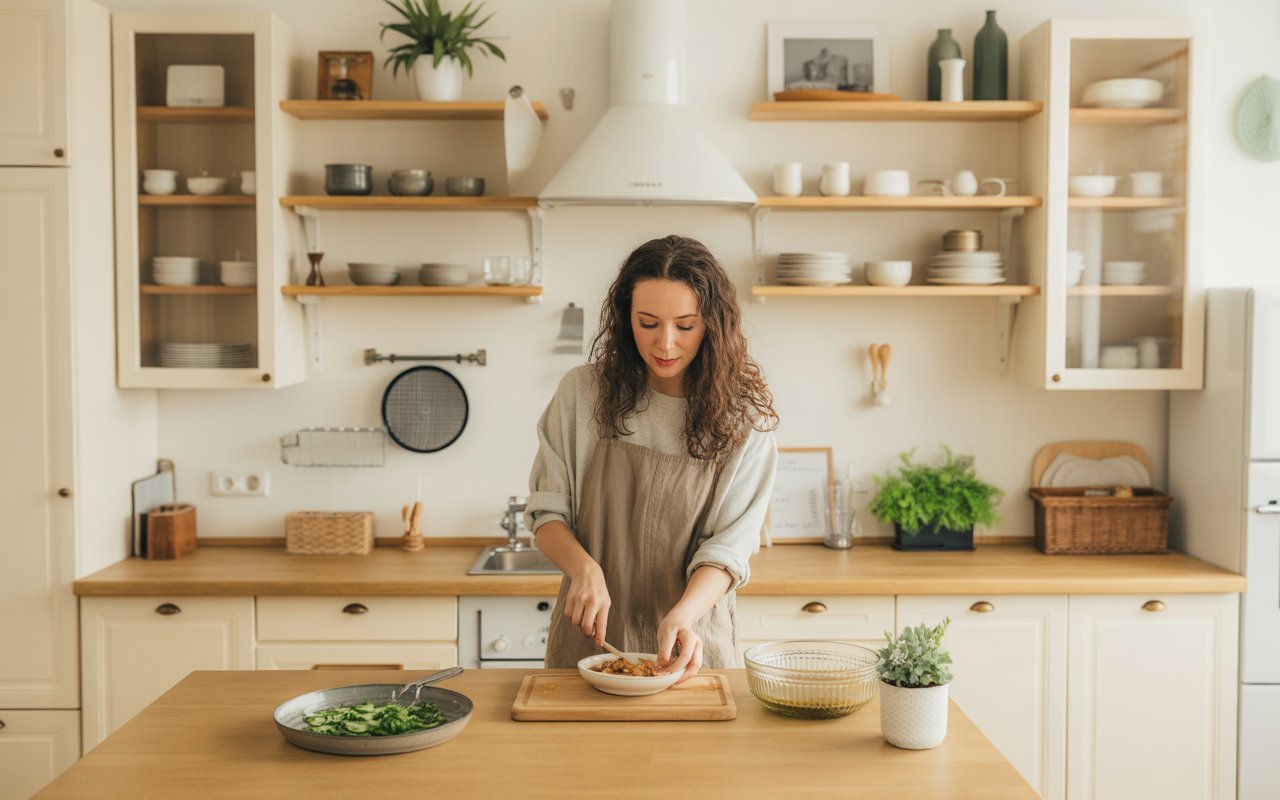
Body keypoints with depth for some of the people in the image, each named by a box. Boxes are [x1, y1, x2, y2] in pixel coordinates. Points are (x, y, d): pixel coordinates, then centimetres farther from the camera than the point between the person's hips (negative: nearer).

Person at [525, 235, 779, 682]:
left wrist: (683, 616, -29)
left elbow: (728, 548, -10)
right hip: (589, 635, 1)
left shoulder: (742, 416, -8)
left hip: (690, 644, -1)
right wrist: (584, 568, -20)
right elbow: (546, 511, -1)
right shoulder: (583, 392, -5)